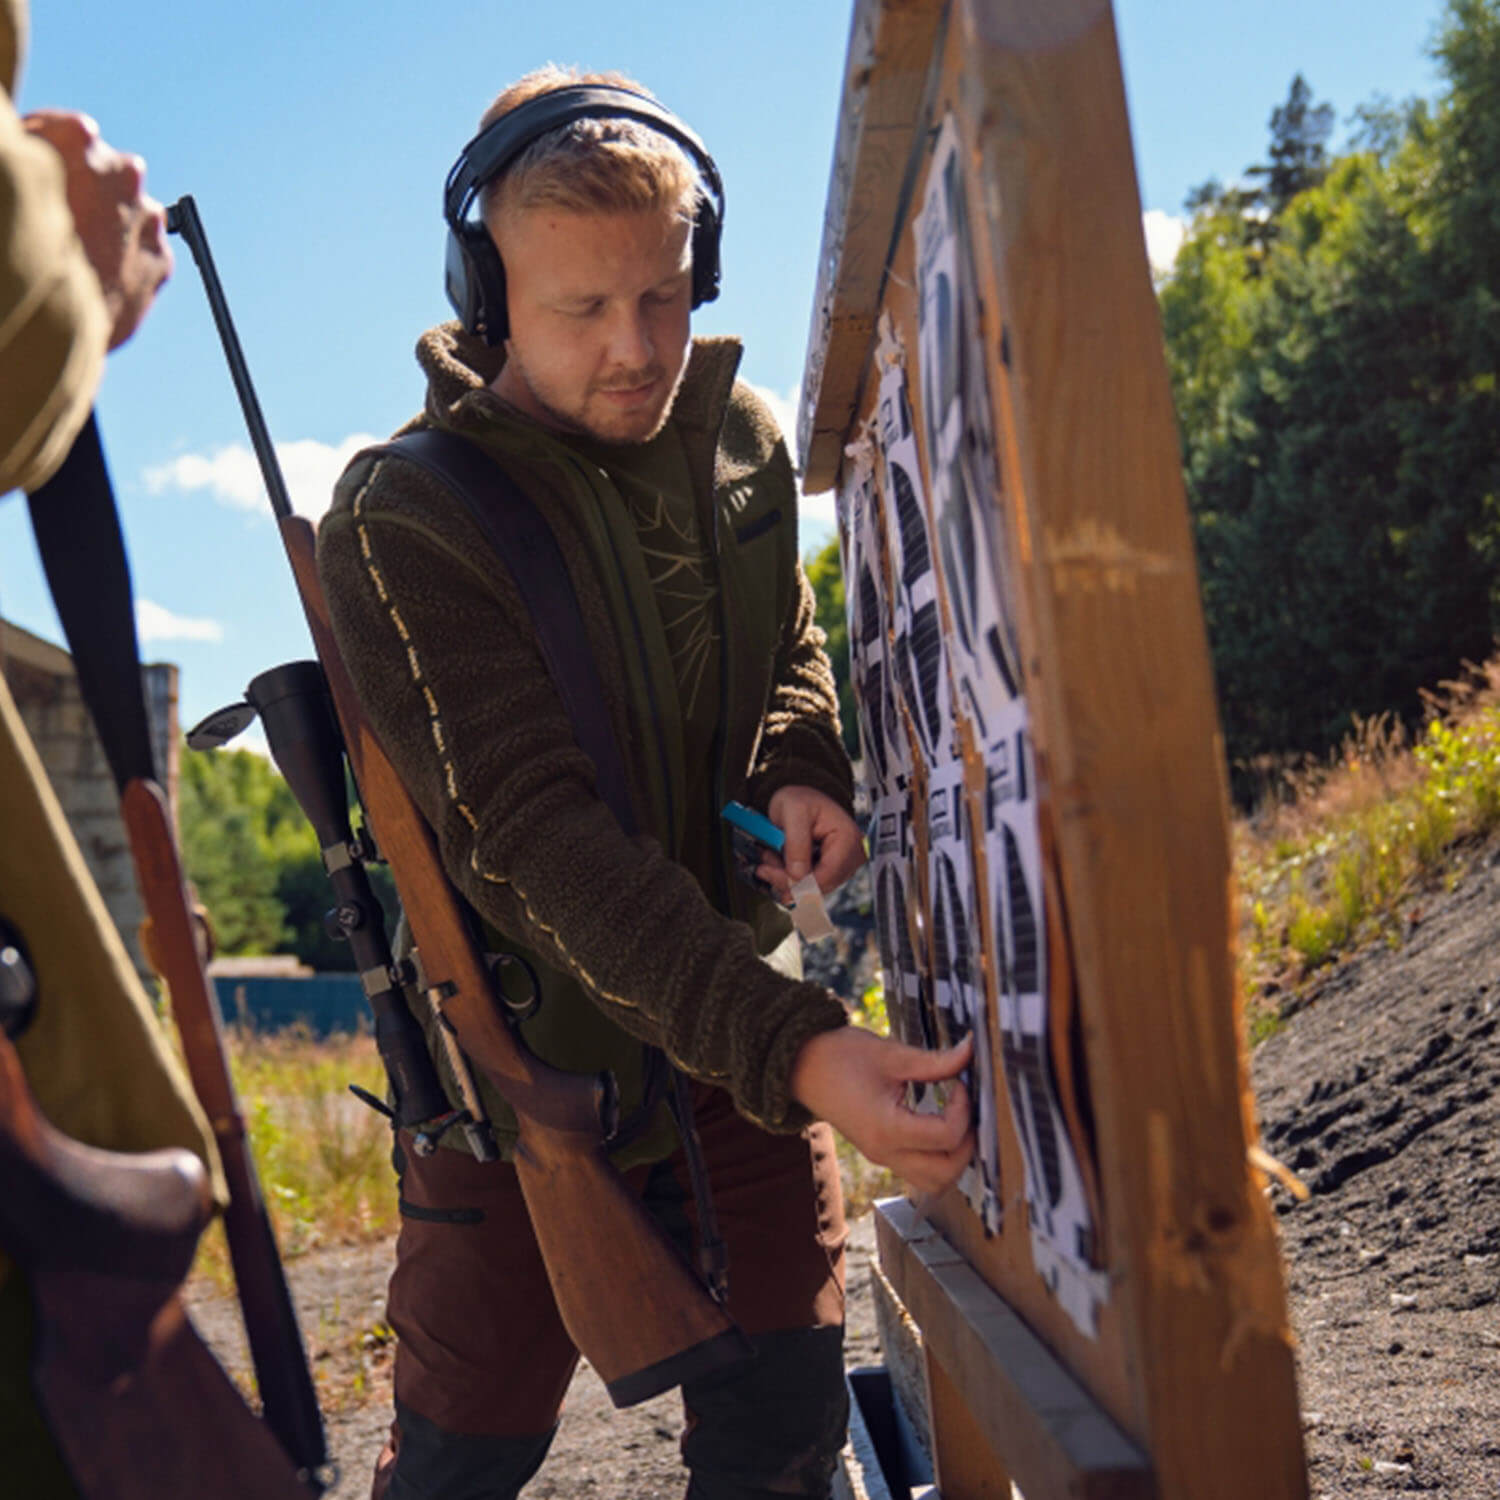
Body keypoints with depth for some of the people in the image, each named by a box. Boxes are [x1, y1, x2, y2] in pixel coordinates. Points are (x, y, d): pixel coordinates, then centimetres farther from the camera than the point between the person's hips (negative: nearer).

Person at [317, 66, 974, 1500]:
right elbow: (536, 839, -28)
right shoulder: (400, 522, -20)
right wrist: (794, 1048, -38)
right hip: (529, 1055, -4)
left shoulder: (741, 438, -2)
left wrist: (800, 771, -10)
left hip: (747, 1026, 4)